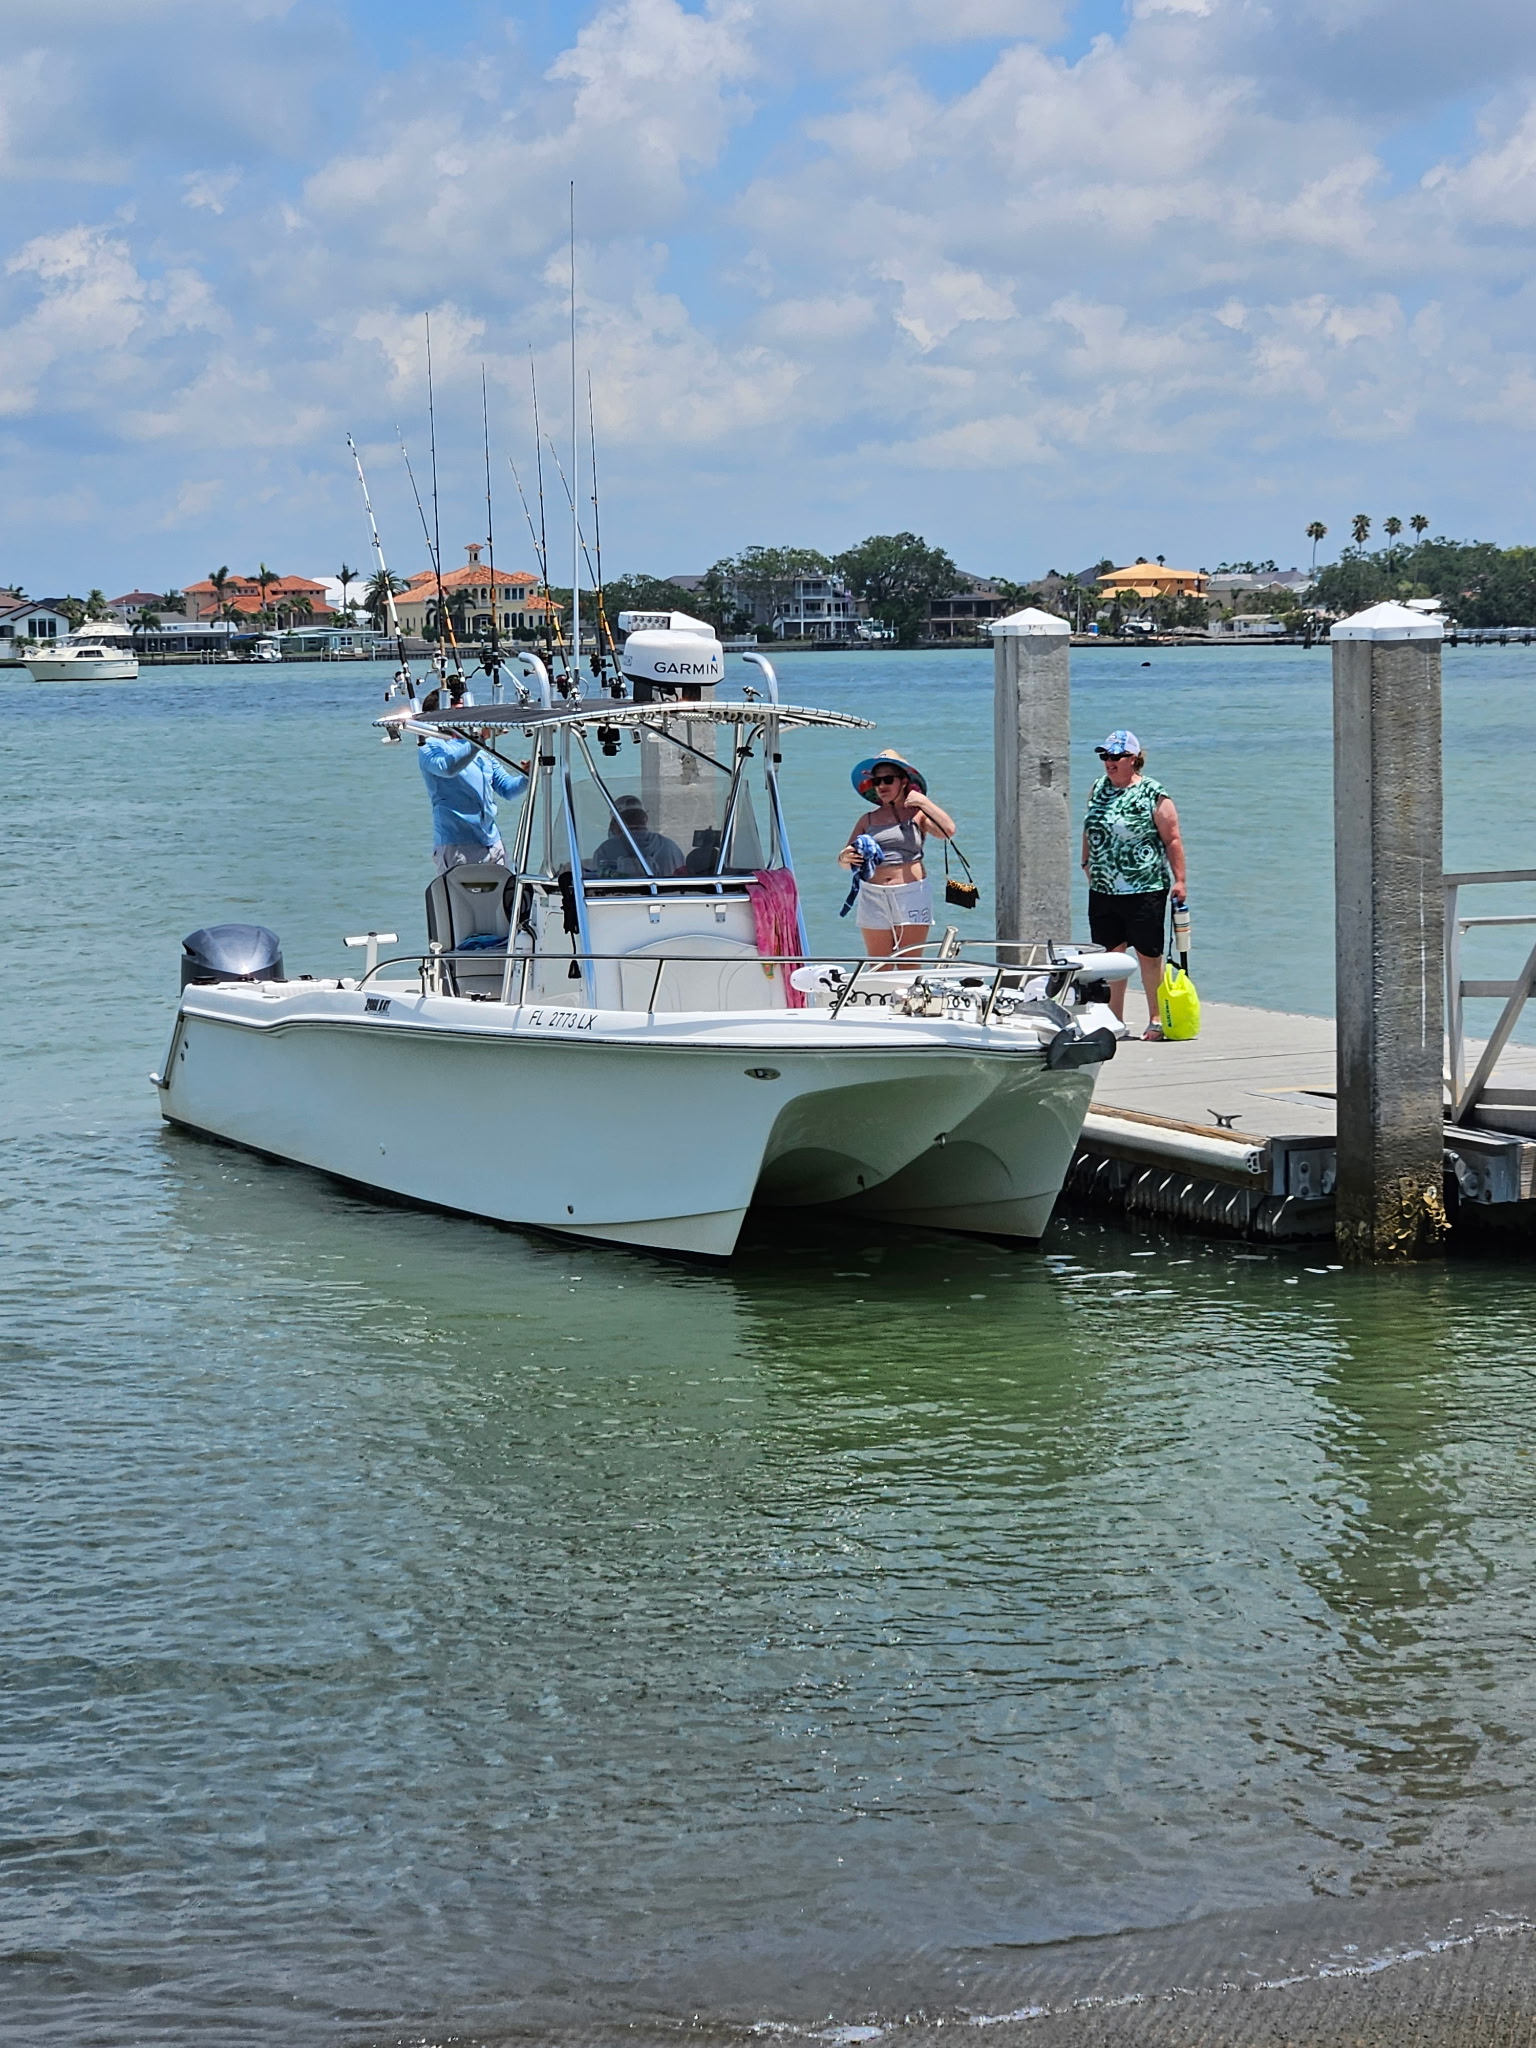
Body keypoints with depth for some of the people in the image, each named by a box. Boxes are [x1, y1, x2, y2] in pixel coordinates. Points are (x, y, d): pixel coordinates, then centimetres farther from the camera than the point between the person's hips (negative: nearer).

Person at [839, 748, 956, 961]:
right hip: (874, 897, 3)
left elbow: (948, 831, -13)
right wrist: (845, 858, -12)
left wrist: (924, 802, -10)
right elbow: (844, 861, 11)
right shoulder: (868, 820, 13)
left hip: (911, 896, -3)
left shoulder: (917, 815, 4)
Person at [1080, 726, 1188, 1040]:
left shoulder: (1153, 794, -7)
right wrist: (1087, 864, 19)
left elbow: (1172, 839, -8)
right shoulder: (1098, 789, 10)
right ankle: (1113, 1021, 17)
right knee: (1109, 955, 9)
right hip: (1103, 891, 6)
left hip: (1145, 890, -6)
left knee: (1148, 955, 0)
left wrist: (1180, 880, -11)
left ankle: (1156, 1019, 10)